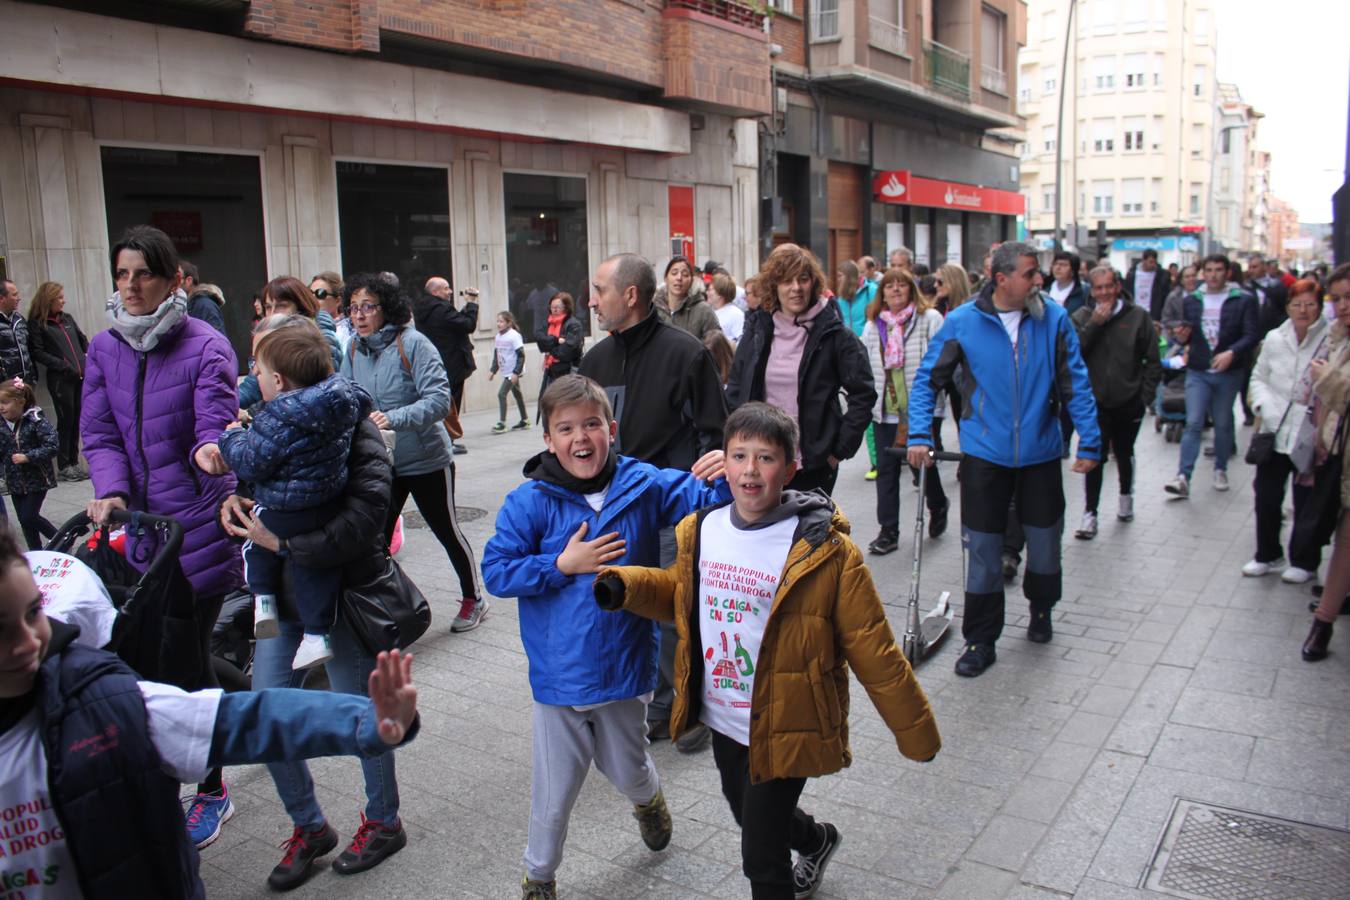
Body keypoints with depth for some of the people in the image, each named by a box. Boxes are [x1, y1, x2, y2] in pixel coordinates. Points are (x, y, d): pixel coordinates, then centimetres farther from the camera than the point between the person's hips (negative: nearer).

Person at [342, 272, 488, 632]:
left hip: (426, 459, -5)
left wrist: (393, 419, -37)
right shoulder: (355, 349, -1)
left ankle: (473, 599, 32)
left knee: (446, 531, 11)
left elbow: (439, 399, -26)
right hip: (379, 464, 5)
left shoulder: (412, 343, -18)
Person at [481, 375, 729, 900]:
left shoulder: (643, 485, -9)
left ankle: (648, 800, 62)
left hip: (625, 669, 2)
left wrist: (727, 477, -29)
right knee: (554, 792, 13)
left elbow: (706, 498, -7)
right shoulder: (530, 502, -13)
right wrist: (563, 565, -19)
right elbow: (495, 572, -11)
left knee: (627, 771, 25)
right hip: (560, 675, -1)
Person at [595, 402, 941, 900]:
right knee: (750, 817, 29)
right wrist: (625, 585, -4)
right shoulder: (702, 530, -5)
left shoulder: (826, 551, -20)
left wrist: (915, 731, -8)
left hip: (784, 731, -6)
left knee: (761, 859, 3)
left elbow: (872, 650, -14)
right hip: (723, 722, 6)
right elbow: (680, 592, 14)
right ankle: (816, 840, 61)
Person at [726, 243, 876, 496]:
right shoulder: (757, 330, 6)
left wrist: (840, 449, -6)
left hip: (813, 464, -2)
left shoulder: (833, 334, -4)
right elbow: (735, 389, 12)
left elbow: (863, 394, -3)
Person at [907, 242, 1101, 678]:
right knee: (983, 551, 3)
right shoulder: (962, 322, -8)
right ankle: (980, 640, 16)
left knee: (1045, 540, 15)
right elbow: (927, 380, -1)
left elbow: (1076, 384, 0)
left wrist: (1090, 442, -3)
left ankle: (1041, 610, 44)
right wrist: (919, 435, -10)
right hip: (985, 455, -2)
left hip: (1041, 452, 2)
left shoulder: (1054, 319, -4)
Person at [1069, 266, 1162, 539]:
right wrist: (1094, 324, -19)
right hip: (1095, 402, -1)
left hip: (1128, 402, 1)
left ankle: (1126, 497, 41)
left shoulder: (1138, 316, -3)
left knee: (1124, 453, 18)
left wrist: (1145, 396, -4)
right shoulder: (1082, 316, 0)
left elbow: (1153, 361, 0)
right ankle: (1090, 515, 0)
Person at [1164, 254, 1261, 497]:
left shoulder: (1243, 300, -2)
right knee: (1193, 424, -6)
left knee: (1223, 424, 10)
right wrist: (1181, 337, -9)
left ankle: (1220, 470, 27)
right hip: (1197, 372, 1)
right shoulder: (1191, 301, 8)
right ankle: (1183, 478, -12)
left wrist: (1231, 352, -25)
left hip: (1229, 372, -1)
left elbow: (1252, 335, -8)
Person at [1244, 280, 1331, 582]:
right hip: (1274, 432, 4)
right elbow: (1259, 377, 12)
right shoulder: (1274, 339, 3)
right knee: (1266, 497, 13)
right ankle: (1267, 555, 31)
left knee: (1307, 503, 8)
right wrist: (1264, 406, -2)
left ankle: (1304, 562, 26)